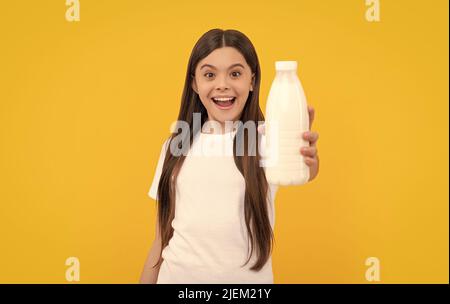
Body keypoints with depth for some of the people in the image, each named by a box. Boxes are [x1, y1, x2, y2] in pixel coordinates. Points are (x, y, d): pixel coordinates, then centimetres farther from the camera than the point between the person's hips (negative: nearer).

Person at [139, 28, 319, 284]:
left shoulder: (266, 139, -11)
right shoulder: (176, 145, 0)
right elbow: (163, 235, 5)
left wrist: (308, 159, -55)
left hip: (247, 278, -2)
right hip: (177, 275, 2)